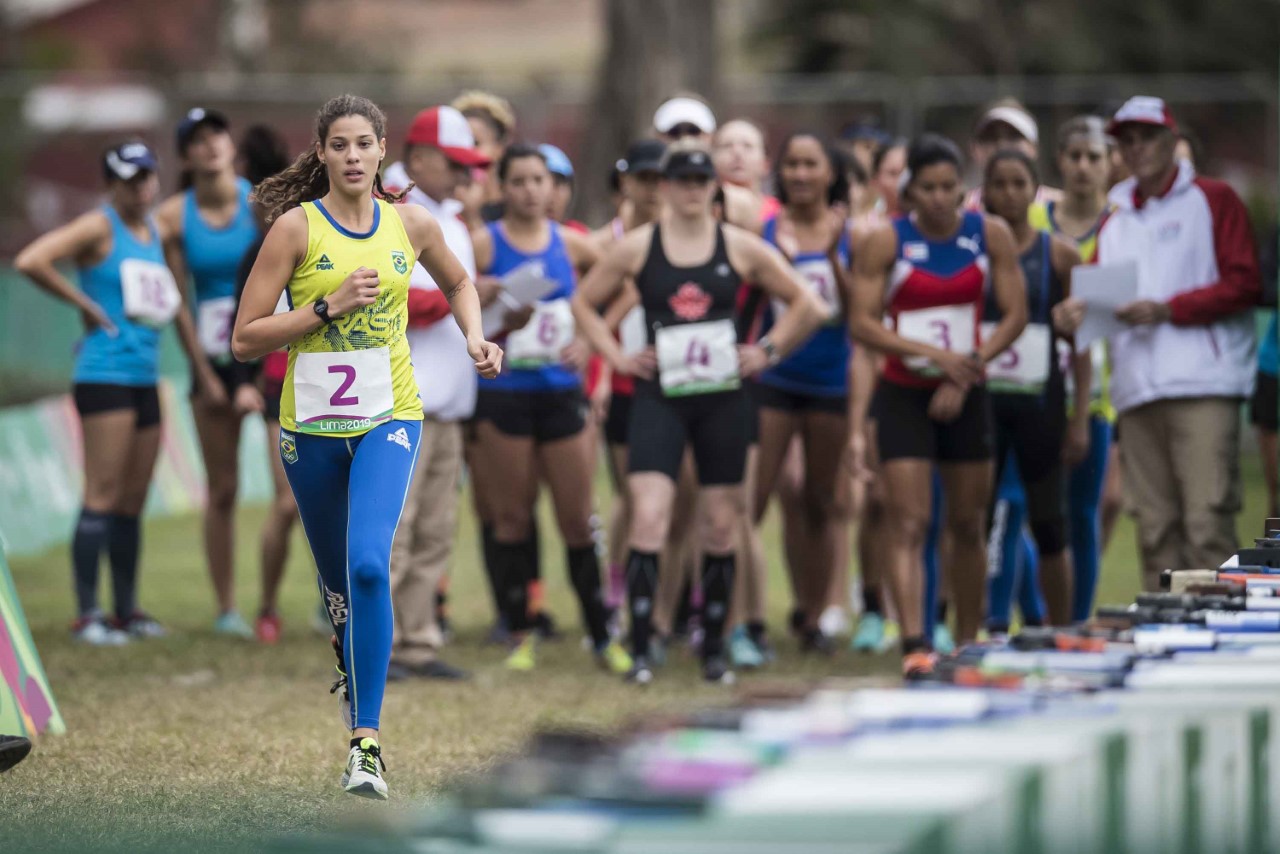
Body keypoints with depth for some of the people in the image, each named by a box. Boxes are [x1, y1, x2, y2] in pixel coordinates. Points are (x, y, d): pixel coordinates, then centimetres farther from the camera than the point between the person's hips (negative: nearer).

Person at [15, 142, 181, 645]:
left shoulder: (158, 232, 16)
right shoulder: (99, 227, -7)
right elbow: (30, 262, -19)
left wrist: (173, 303, 14)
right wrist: (83, 304, -12)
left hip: (144, 378, 8)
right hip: (104, 374, -8)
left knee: (133, 501, 10)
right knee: (103, 496, -10)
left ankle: (128, 610, 17)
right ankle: (86, 615, -9)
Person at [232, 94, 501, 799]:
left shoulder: (411, 224, 1)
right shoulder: (297, 225, -7)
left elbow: (457, 282, 24)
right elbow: (245, 339, -8)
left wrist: (476, 338, 7)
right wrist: (330, 305, -17)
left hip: (389, 417, -1)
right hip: (311, 423, 1)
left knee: (369, 564, -22)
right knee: (337, 578, 14)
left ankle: (365, 742, -22)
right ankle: (352, 667, 48)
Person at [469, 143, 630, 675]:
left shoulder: (570, 245, 7)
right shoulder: (482, 245, -1)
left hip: (561, 391, 2)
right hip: (503, 394, -2)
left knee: (577, 520, 2)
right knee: (512, 517, 1)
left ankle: (601, 635, 10)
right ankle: (521, 636, 8)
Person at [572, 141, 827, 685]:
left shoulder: (740, 248, 4)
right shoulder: (637, 248, 2)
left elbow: (805, 306, 10)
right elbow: (584, 303, 13)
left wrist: (768, 352, 2)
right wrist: (617, 357, 3)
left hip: (723, 399, 2)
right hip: (660, 399, -2)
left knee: (722, 527, 7)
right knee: (649, 518, -15)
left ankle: (714, 647, 19)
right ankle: (640, 650, -14)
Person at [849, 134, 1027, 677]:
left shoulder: (990, 235, 0)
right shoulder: (885, 243, -7)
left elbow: (1015, 315, 0)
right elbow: (862, 324, -11)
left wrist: (968, 369, -11)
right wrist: (935, 354, -19)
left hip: (965, 396, 3)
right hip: (904, 395, -3)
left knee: (969, 525, 11)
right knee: (908, 524, -13)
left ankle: (967, 645, 22)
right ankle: (914, 644, -21)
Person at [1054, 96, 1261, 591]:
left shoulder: (1212, 199, 7)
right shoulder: (1115, 220, 22)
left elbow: (1244, 285, -3)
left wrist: (1166, 310, -12)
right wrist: (1075, 313, -6)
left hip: (1204, 385, -5)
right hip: (1137, 392, 5)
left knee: (1207, 521, -13)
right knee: (1155, 527, 1)